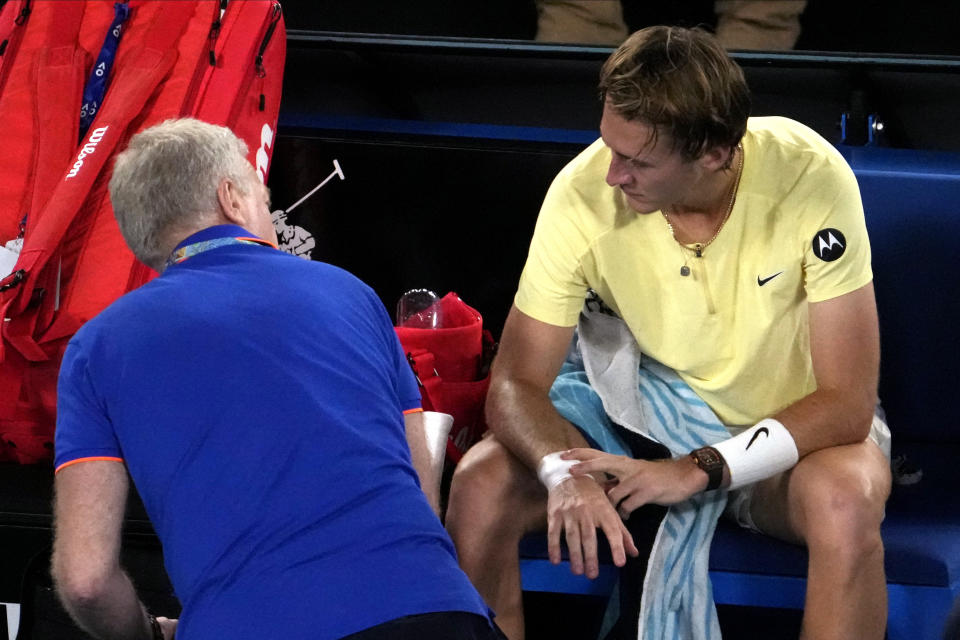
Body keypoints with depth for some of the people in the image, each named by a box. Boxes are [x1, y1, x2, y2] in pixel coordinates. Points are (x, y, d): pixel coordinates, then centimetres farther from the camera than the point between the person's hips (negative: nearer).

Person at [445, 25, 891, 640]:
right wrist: (566, 474, -38)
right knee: (482, 485, -22)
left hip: (792, 423, -2)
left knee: (843, 497, -36)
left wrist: (701, 470, -33)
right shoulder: (585, 193, -22)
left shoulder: (811, 178, -28)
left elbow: (846, 402, -23)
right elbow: (516, 383, -16)